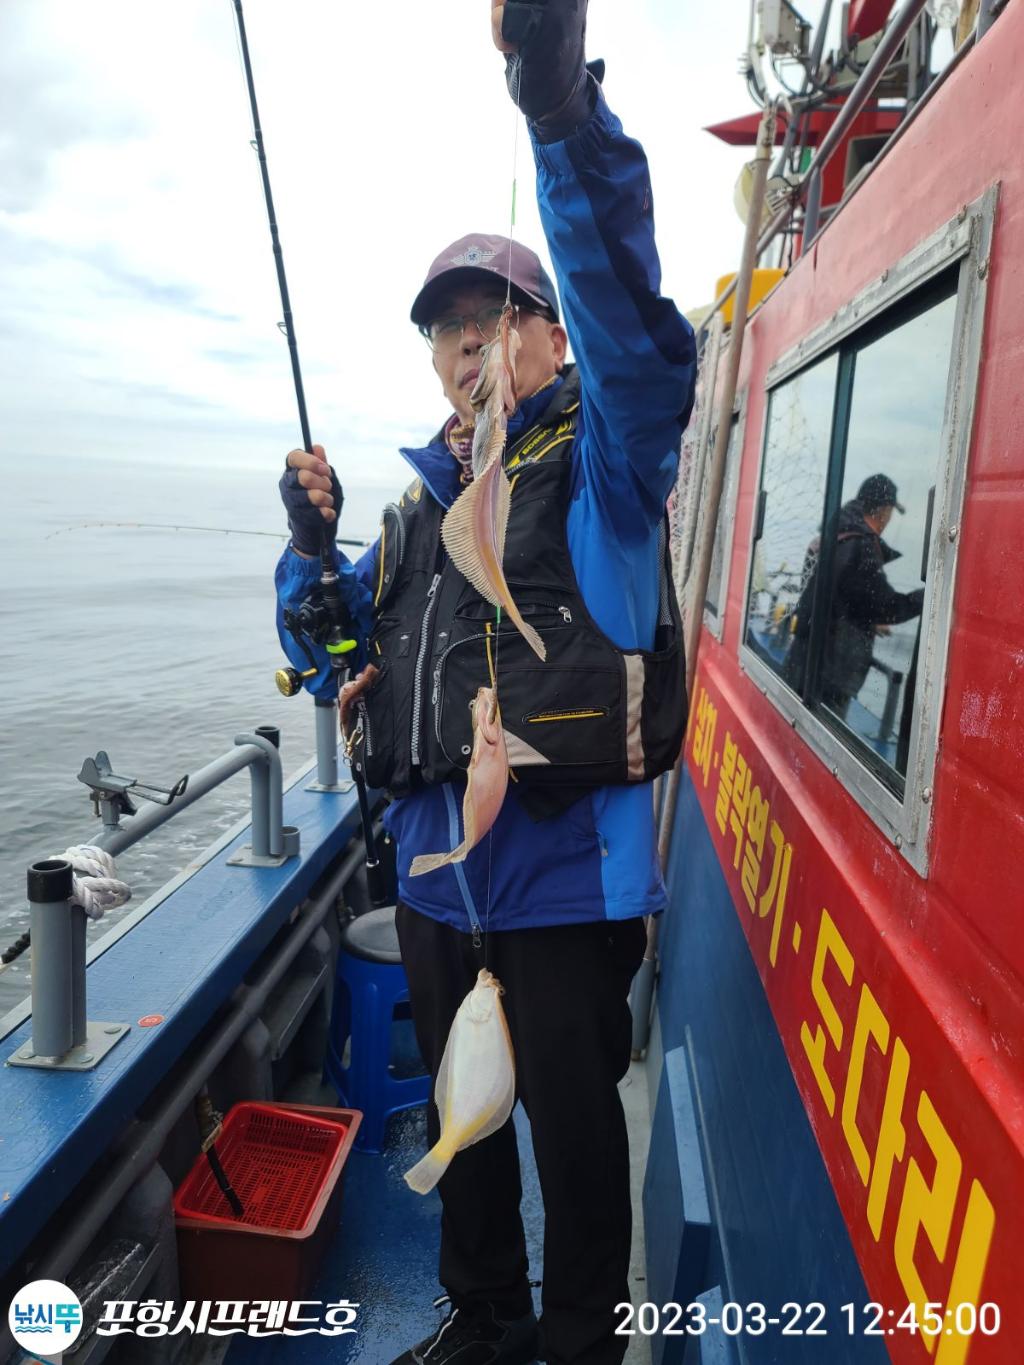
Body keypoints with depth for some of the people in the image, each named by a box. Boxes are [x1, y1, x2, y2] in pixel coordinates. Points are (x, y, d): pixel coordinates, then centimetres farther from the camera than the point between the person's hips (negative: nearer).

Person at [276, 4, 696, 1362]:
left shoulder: (603, 459, -5)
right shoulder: (418, 506, 12)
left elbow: (637, 334, -26)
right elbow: (331, 663, 16)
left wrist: (567, 117, -37)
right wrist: (311, 541, -2)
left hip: (569, 878, -6)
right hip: (436, 876, 7)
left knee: (573, 1125, 12)